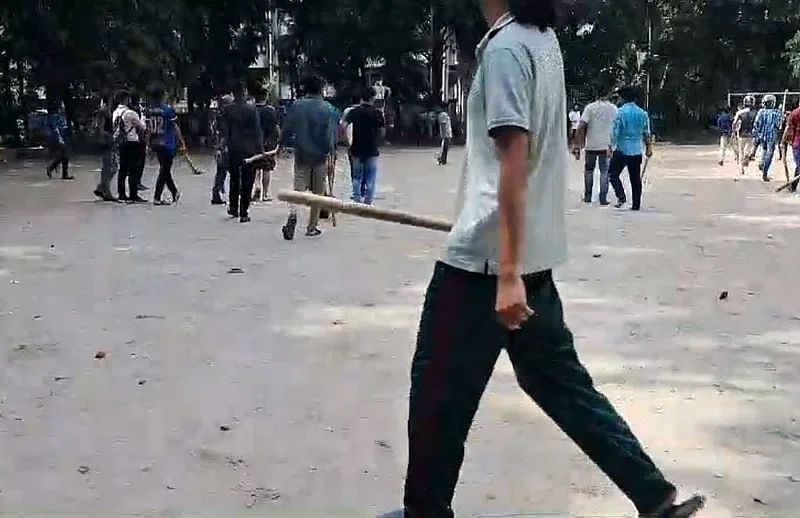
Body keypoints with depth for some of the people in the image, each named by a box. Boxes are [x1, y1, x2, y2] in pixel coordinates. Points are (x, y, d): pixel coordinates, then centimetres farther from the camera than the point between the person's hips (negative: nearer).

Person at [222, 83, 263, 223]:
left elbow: (225, 131, 0)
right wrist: (260, 149, -1)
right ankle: (243, 213, 3)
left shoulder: (227, 110, -3)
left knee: (234, 179, 20)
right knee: (247, 182, 3)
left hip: (233, 150, 3)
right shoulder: (251, 109, -10)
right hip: (249, 150, -3)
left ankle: (233, 208, 27)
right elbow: (257, 131, -8)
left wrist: (228, 145, 9)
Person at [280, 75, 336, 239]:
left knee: (298, 188, 4)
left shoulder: (296, 106, -2)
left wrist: (294, 143, 16)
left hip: (301, 154, 1)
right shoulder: (326, 108, -7)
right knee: (317, 193, 10)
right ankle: (312, 227, 14)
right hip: (320, 155, -1)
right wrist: (329, 151, -1)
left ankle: (293, 214, -23)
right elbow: (328, 135, -13)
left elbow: (286, 132, -1)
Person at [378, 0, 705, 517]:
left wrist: (507, 273, -23)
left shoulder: (504, 48, -16)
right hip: (536, 252, 9)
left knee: (438, 390, 7)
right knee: (558, 379, 16)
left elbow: (514, 161, -22)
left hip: (485, 258, -9)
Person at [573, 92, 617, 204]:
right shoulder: (614, 109, 0)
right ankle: (603, 198, 5)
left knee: (588, 170, 14)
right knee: (604, 172, 8)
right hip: (606, 146, 1)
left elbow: (581, 127, -12)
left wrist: (576, 144, -8)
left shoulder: (590, 107, -6)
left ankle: (587, 197, 16)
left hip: (591, 145, -1)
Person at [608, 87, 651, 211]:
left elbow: (615, 132, -11)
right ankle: (636, 205, 9)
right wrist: (648, 147, 19)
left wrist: (610, 147, -6)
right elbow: (646, 133, 10)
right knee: (636, 178, 7)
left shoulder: (620, 112, -8)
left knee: (613, 174, 8)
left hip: (622, 149, -4)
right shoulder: (643, 113, 6)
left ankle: (621, 196, -10)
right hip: (637, 151, 4)